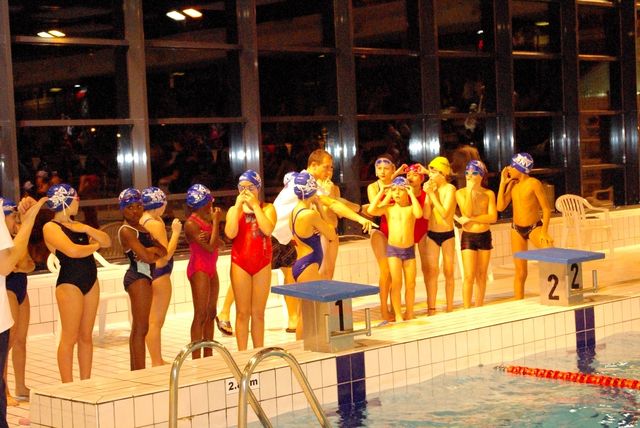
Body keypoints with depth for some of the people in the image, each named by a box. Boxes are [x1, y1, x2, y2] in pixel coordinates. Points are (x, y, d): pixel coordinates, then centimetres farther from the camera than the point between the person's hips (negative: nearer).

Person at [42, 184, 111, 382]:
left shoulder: (77, 225, 16)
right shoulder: (51, 227, -7)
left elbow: (107, 241, 11)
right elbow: (72, 250, -21)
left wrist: (87, 229, -5)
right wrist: (95, 246, -4)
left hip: (91, 281, 7)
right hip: (70, 283, -7)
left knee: (86, 336, 9)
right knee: (70, 338, -4)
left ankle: (86, 383, 15)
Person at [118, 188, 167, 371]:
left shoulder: (143, 228, 16)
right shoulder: (126, 230, -10)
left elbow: (163, 251, 6)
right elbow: (145, 257, -20)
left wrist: (152, 250, -14)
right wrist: (156, 253, -1)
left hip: (145, 276, 9)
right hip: (138, 276, -9)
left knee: (137, 328, 13)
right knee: (141, 328, -9)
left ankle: (135, 371, 19)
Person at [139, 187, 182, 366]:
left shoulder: (142, 220, 8)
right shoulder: (156, 224, -19)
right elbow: (167, 254, -21)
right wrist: (176, 232, -13)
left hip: (149, 271, 10)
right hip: (159, 273, -10)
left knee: (152, 321, 17)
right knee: (156, 322, -3)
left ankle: (157, 361, 26)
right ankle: (157, 363, 4)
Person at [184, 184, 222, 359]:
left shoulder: (207, 219, 9)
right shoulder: (191, 224, -15)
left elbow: (217, 243, 4)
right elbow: (210, 247, -20)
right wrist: (216, 222, -16)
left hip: (211, 269, 9)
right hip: (199, 269, -9)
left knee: (211, 313, 12)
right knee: (200, 315, -8)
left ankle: (208, 355, 20)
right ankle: (196, 359, -4)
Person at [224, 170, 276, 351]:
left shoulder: (267, 208, 2)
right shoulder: (234, 210, 5)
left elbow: (268, 229, -17)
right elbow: (230, 233, -12)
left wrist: (254, 205, -13)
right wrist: (238, 206, -10)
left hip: (262, 265, 0)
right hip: (240, 264, 0)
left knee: (258, 313, 7)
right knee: (242, 312, 1)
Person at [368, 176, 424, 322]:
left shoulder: (411, 208, -2)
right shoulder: (388, 208, 0)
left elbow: (419, 214, -25)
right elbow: (371, 210, -15)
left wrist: (412, 195, -17)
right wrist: (381, 193, -8)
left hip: (409, 249, 1)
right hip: (393, 249, -1)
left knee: (410, 284, 7)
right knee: (396, 283, -3)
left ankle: (409, 313, 20)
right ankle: (398, 315, 5)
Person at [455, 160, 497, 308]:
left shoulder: (489, 194, -1)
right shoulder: (460, 193, -5)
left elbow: (493, 217, -11)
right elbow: (468, 212, -19)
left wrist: (471, 219, -17)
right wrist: (470, 190, -17)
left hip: (485, 236, 2)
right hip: (468, 236, -2)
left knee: (481, 275, 9)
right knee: (469, 276, -9)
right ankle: (467, 311, -6)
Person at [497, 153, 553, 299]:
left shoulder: (533, 183, -13)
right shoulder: (512, 184, 1)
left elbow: (546, 209, -12)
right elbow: (501, 207, -5)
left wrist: (544, 232, -19)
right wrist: (503, 182, -5)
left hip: (534, 227, -4)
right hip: (517, 229, 4)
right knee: (520, 272, 7)